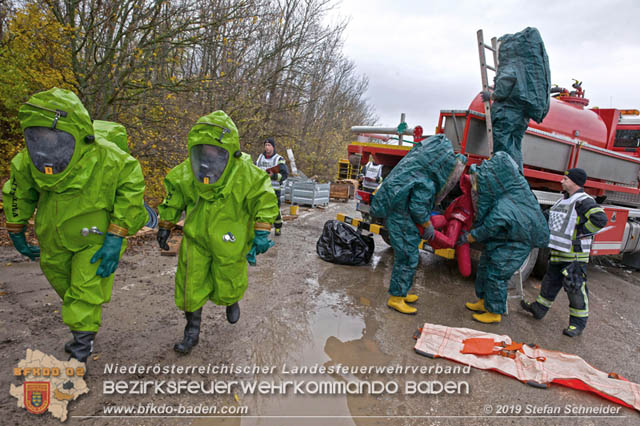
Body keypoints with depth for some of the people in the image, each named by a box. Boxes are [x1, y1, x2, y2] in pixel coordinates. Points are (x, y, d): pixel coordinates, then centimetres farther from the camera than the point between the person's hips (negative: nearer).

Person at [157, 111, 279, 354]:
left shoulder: (246, 174, -21)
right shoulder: (186, 173, -11)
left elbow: (265, 200, -9)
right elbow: (174, 198, 7)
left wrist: (261, 233, -15)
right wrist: (165, 225, 13)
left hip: (229, 243, -2)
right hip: (196, 237, 3)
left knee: (227, 287, 14)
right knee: (190, 285, 5)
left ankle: (231, 301, 52)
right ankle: (192, 331, 27)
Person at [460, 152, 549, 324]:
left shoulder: (501, 211, -35)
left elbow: (486, 231, -22)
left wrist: (466, 238, -5)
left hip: (514, 245, -10)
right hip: (500, 240, 10)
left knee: (496, 274, 1)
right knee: (485, 267, 17)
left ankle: (495, 313, 19)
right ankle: (484, 301, 35)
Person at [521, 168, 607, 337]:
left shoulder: (584, 201, -16)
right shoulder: (564, 200, 13)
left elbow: (600, 219, -30)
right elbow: (552, 216, 29)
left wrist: (580, 233, -21)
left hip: (575, 256, -9)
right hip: (558, 253, 9)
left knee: (576, 288, 1)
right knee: (550, 282, 19)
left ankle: (578, 324, 13)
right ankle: (539, 309, 32)